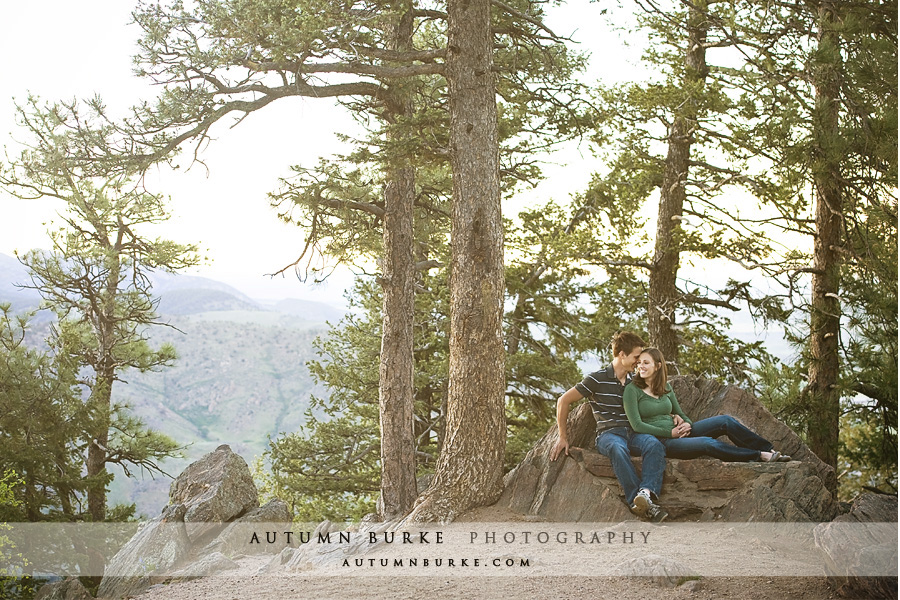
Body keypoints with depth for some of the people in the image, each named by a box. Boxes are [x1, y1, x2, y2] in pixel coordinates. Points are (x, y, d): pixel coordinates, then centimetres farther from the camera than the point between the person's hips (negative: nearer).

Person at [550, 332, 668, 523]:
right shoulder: (598, 379, 1)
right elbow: (564, 401, 3)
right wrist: (563, 438, 2)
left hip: (633, 433, 4)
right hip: (608, 434, -4)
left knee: (654, 444, -33)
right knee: (618, 448, -42)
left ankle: (647, 492, -51)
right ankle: (641, 500, -47)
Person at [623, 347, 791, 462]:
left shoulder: (665, 387, 14)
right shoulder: (632, 389, -6)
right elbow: (637, 425, -13)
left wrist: (686, 424, -3)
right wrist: (670, 433, -15)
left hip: (677, 432, 7)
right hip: (660, 441, -7)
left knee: (725, 421, -10)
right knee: (708, 443, -31)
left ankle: (770, 450, -7)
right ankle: (761, 456, -24)